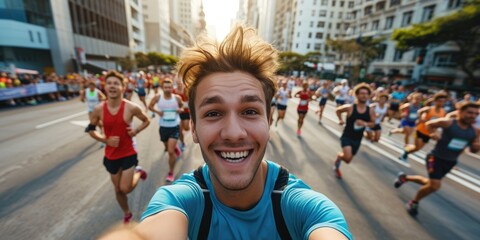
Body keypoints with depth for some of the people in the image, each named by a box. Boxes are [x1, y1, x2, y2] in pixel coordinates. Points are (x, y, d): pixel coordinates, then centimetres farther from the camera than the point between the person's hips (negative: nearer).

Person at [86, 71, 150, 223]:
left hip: (128, 154, -3)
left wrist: (137, 130, -17)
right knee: (118, 190, 17)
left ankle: (138, 172, 28)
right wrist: (105, 140, -11)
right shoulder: (98, 109, -9)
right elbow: (90, 130, 5)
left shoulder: (131, 107, -16)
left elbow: (146, 121, 1)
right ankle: (127, 214, 43)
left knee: (125, 188, -5)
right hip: (111, 156, 3)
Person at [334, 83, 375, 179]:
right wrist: (340, 120, -4)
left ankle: (336, 167, 49)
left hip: (357, 139, 4)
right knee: (347, 157, -25)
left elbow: (373, 124, 4)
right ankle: (339, 156, 13)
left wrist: (365, 123, -17)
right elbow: (338, 110, 3)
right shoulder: (350, 107, -15)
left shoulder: (371, 111, -6)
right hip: (347, 137, -4)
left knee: (348, 160, 17)